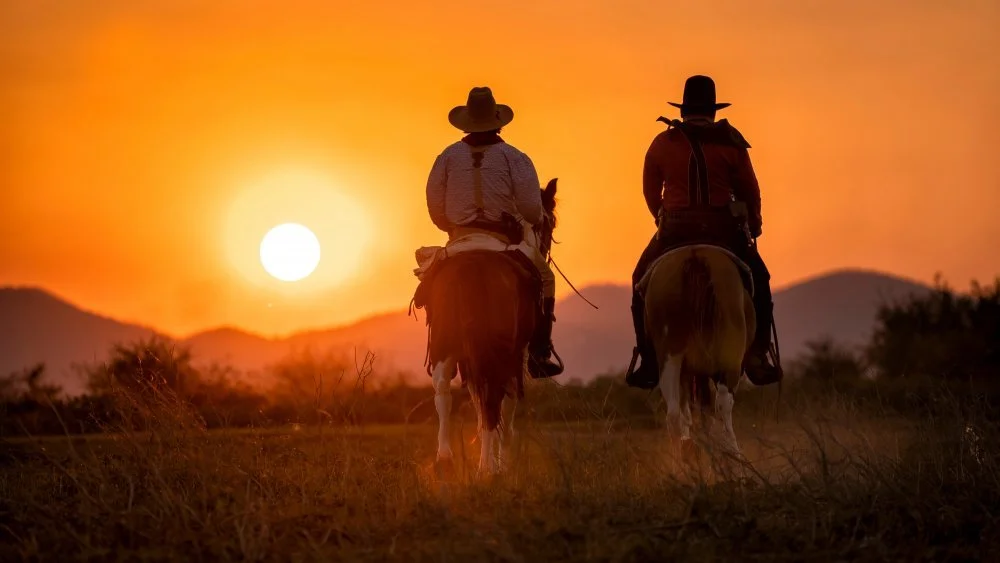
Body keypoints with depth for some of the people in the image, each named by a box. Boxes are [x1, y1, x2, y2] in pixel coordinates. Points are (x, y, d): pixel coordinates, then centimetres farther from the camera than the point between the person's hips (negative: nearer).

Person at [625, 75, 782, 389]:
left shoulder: (662, 143, 2)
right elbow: (750, 191, 2)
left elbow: (651, 192, 10)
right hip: (724, 228, 0)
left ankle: (648, 363, 10)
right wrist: (752, 228, 19)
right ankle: (756, 355, 7)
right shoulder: (731, 143, -2)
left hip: (675, 229, 1)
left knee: (643, 281, 19)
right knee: (758, 281, 18)